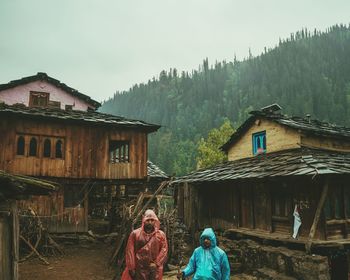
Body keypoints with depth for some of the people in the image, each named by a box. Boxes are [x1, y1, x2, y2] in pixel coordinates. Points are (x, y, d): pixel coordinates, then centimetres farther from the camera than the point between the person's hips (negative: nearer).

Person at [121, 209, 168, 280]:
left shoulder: (161, 234, 4)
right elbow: (130, 251, -2)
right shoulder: (135, 234, 0)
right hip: (139, 269, -1)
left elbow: (164, 250, -1)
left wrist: (156, 263, -12)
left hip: (154, 270, 2)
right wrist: (131, 268, -6)